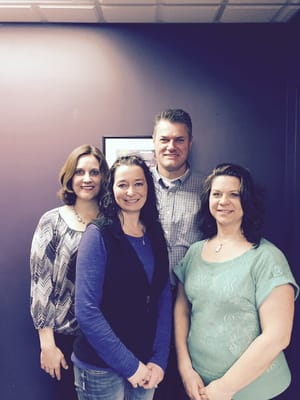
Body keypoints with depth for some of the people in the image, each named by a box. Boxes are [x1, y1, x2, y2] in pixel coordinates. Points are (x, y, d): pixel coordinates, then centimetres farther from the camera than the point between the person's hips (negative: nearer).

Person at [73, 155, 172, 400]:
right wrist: (130, 366, -15)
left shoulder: (155, 235, 2)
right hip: (101, 367, -5)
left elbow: (164, 299, 3)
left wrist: (159, 360, -6)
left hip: (146, 364, 5)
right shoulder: (98, 235, -14)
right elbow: (87, 311, -18)